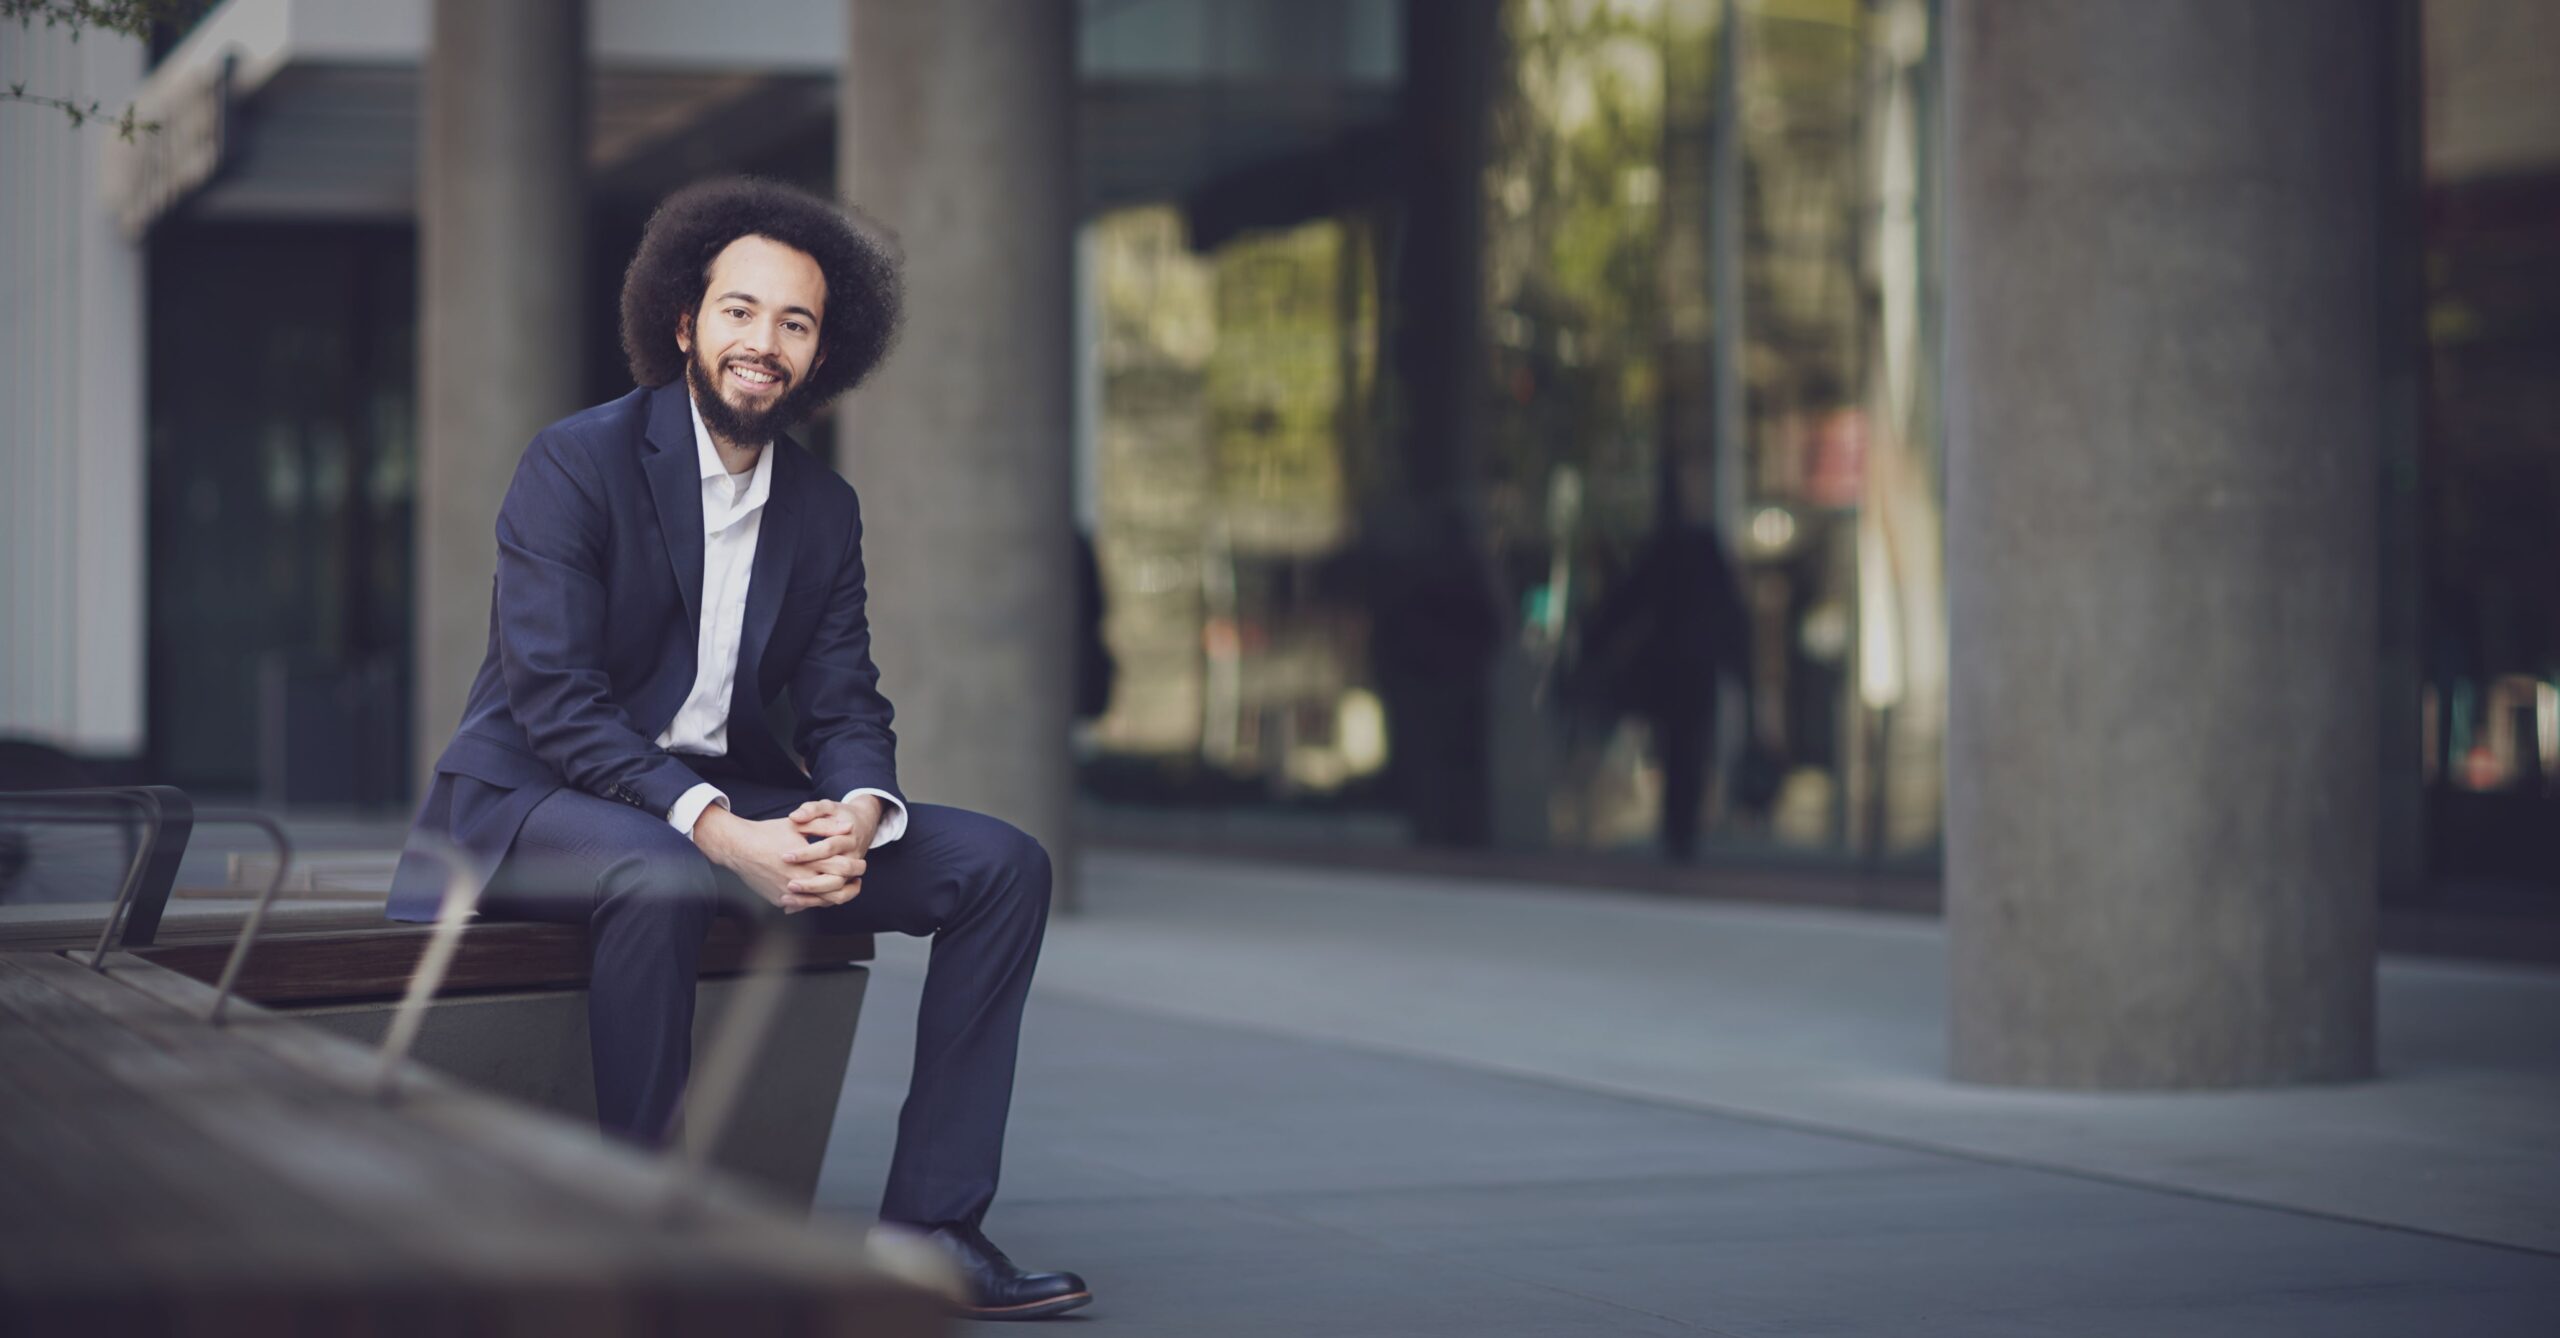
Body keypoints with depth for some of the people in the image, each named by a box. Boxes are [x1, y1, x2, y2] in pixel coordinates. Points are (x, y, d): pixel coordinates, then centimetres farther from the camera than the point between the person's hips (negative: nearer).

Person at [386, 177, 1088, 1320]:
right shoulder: (575, 464, -11)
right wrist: (722, 834, -32)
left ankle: (930, 1227, -10)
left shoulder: (825, 509, 9)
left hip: (725, 800, 7)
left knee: (1002, 865, -7)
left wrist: (855, 818, -20)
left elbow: (845, 709, 6)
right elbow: (556, 702, -20)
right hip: (532, 797, -6)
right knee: (657, 874, -41)